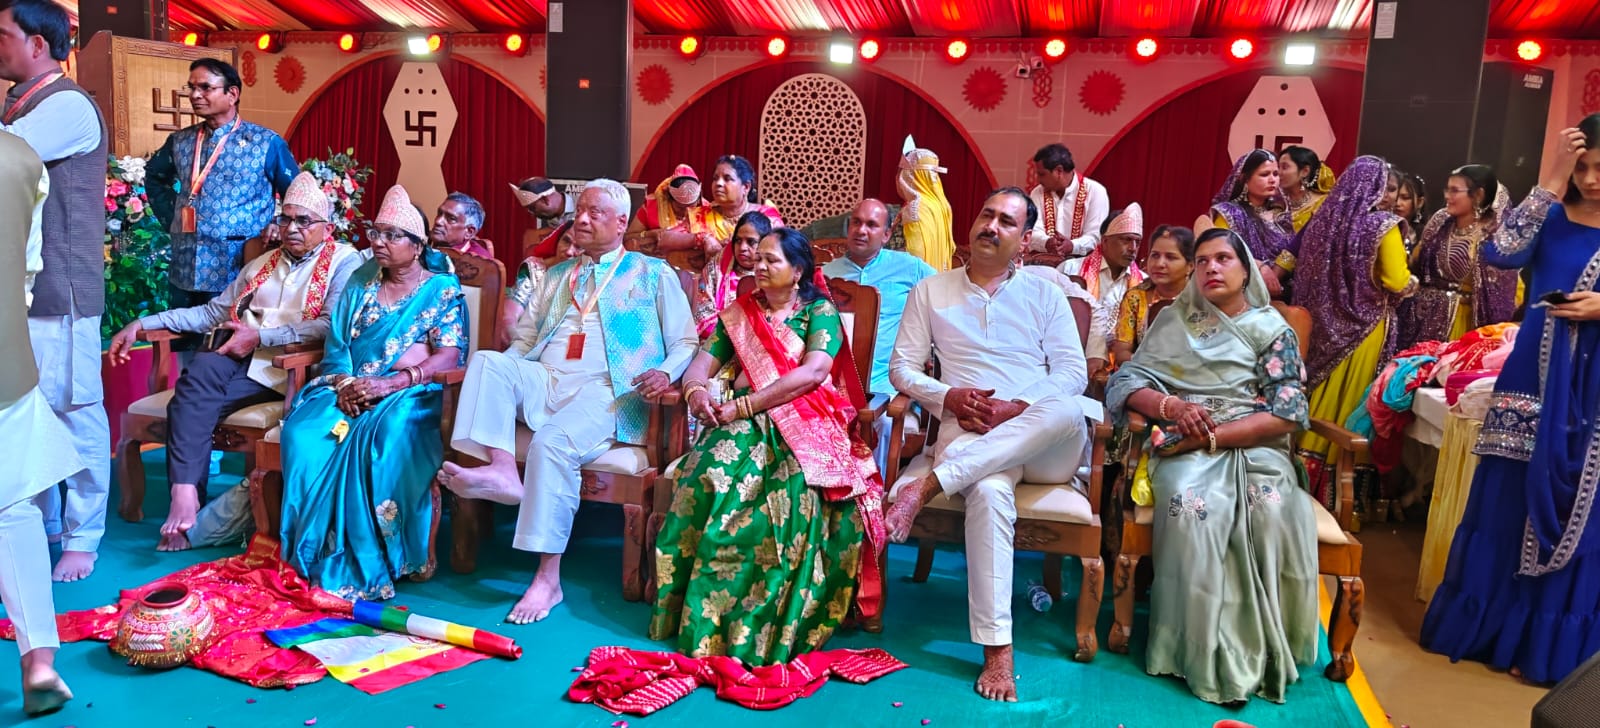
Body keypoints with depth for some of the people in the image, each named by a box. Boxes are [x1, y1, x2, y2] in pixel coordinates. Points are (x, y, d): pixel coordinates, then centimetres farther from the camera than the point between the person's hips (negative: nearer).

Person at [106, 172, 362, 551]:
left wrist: (260, 337, -15)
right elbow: (211, 313, 24)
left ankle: (186, 499, -20)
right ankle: (185, 496, -29)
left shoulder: (343, 261, 2)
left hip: (287, 367, -6)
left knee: (191, 400, -26)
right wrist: (143, 323, 13)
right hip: (240, 359, 6)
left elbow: (332, 326, -13)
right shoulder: (261, 265, 25)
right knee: (200, 368, -28)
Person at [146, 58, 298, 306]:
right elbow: (153, 177, 28)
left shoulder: (265, 142, -4)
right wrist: (170, 217, 15)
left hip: (238, 274, -5)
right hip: (185, 271, 5)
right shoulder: (180, 141, 10)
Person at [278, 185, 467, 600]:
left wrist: (387, 384, -22)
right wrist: (343, 384, -10)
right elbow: (337, 346, 13)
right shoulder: (361, 282, 18)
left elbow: (449, 358, -10)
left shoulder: (442, 289, 3)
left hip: (410, 395, -4)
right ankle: (315, 549, -19)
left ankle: (369, 564, -27)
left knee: (383, 437, -37)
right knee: (303, 432, -27)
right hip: (350, 390, 4)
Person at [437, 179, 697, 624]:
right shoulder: (558, 275, 28)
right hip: (545, 384, 6)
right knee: (488, 360, -22)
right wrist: (500, 376, 6)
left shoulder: (654, 274, 13)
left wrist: (665, 372, -17)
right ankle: (501, 470, -36)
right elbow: (525, 337, 26)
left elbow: (685, 343, 6)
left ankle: (548, 579, -30)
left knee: (552, 442, -34)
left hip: (607, 392, -6)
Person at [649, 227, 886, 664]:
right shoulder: (739, 313, 21)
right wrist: (696, 391, -13)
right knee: (714, 474, -31)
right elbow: (701, 365, 14)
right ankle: (703, 619, -24)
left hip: (805, 425, -3)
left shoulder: (819, 311, 7)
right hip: (748, 424, 3)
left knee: (793, 488, -36)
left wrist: (741, 406, -16)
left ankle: (768, 624, -24)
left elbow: (812, 372, -10)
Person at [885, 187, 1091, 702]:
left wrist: (1019, 408, -13)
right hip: (969, 436, -1)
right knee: (989, 491, -37)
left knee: (1068, 411, -36)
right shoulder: (931, 291, 15)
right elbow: (902, 367, 10)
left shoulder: (1045, 294, 15)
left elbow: (1073, 372, 5)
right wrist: (947, 397, -10)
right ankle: (997, 650, -33)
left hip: (1043, 443, 2)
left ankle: (926, 483, -39)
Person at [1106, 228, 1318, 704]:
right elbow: (1125, 382, 4)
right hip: (1188, 449, 0)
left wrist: (1213, 435, -14)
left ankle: (1262, 650, -20)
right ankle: (1209, 656, -27)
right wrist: (1172, 406, -16)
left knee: (1273, 509, -34)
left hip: (1255, 448, 0)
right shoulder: (1174, 321, 14)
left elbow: (1287, 414, -3)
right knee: (1193, 505, -34)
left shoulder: (1273, 329, 10)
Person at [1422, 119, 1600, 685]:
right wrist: (1552, 182, -16)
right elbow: (1499, 254, -18)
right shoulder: (1552, 216, 1)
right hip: (1533, 380, 1)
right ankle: (1485, 626, 21)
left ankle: (1547, 645, 20)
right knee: (1506, 505, 7)